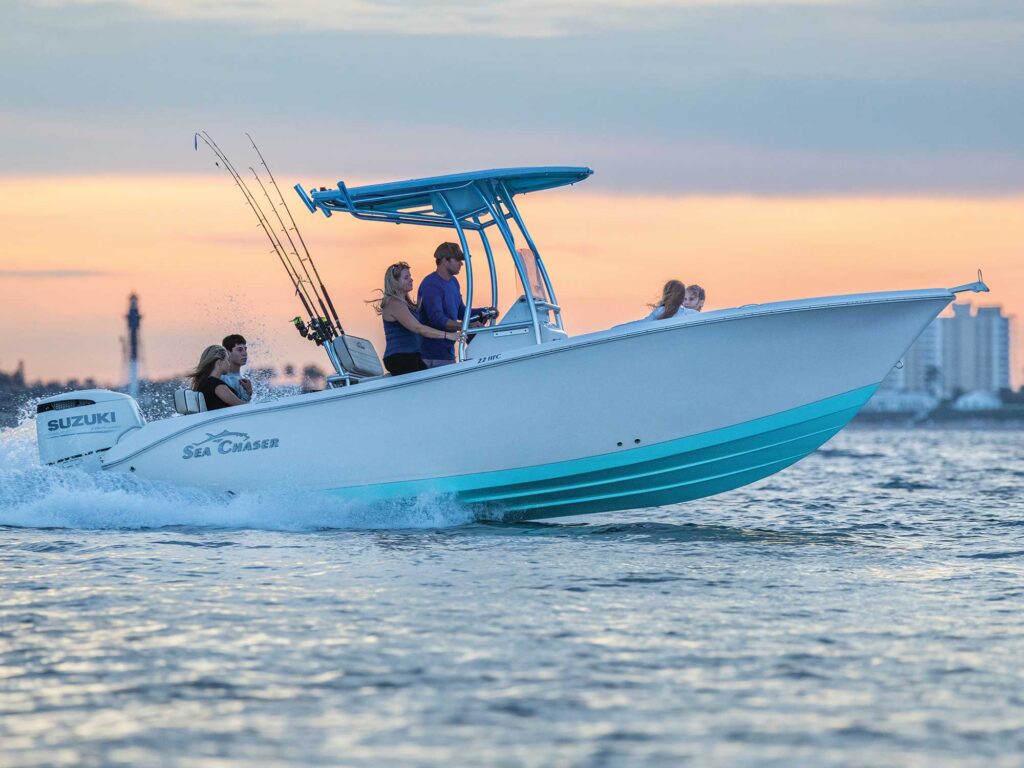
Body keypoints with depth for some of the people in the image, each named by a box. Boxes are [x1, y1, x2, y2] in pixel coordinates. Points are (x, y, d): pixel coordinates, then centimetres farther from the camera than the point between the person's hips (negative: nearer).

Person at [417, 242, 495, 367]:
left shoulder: (453, 282, 15)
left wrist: (485, 312, 8)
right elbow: (437, 319, -27)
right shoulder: (431, 285, -17)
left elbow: (461, 312, 23)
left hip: (448, 352, 10)